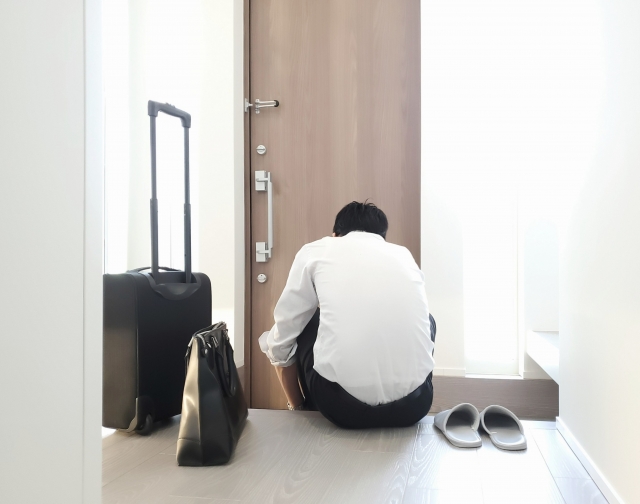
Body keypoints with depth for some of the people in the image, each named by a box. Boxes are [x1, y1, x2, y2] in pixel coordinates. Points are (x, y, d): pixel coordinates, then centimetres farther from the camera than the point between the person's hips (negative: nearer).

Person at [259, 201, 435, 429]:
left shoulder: (315, 250, 12)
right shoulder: (405, 255, 21)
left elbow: (279, 344, 15)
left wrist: (297, 406, 33)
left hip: (342, 406, -2)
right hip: (413, 404, 3)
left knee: (300, 324, 26)